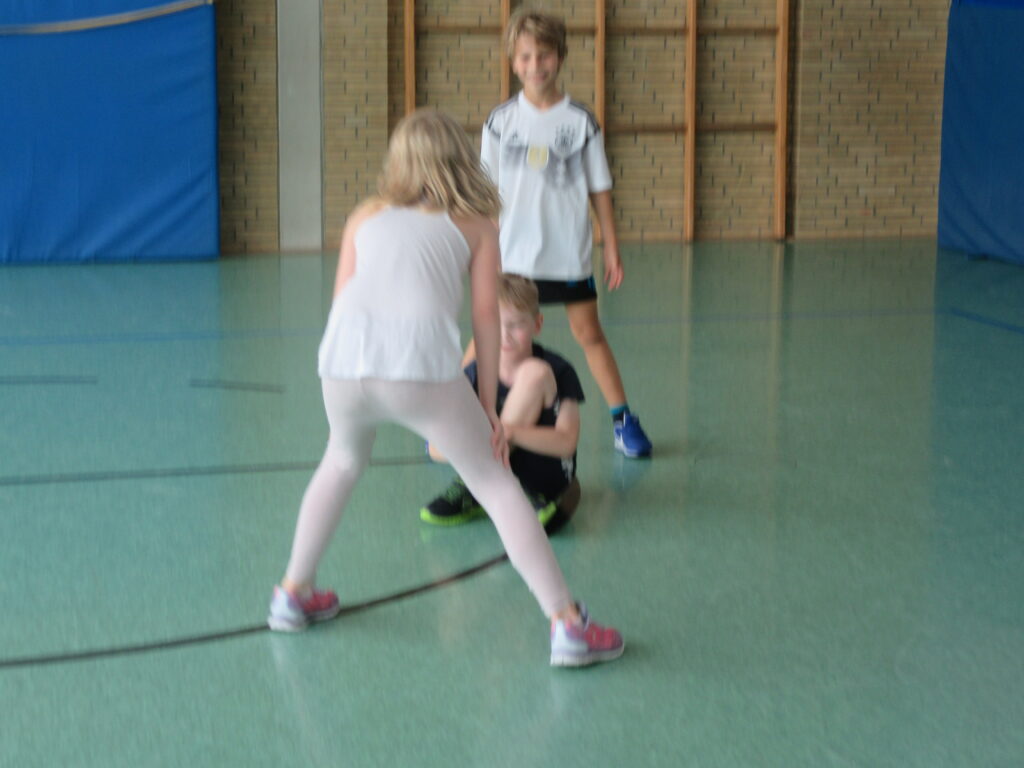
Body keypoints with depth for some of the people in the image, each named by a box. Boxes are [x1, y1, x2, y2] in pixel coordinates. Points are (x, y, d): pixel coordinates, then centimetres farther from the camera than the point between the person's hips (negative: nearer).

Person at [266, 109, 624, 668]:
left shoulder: (365, 217, 29)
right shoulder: (474, 224, 23)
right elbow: (486, 315, 14)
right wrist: (488, 406, 18)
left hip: (343, 365, 3)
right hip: (423, 365, -3)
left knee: (342, 463, 33)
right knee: (496, 485, 11)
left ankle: (293, 594, 40)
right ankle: (567, 625, 5)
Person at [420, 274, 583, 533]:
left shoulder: (559, 372, -12)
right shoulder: (474, 375, -7)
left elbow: (566, 443, -24)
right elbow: (437, 447, -12)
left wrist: (510, 432, -39)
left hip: (547, 478, -2)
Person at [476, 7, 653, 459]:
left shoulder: (580, 121, -1)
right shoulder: (500, 121, -1)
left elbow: (599, 189, 4)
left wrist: (612, 248, 3)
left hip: (569, 255, 0)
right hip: (512, 256, 0)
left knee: (588, 333, 6)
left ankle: (623, 420, 17)